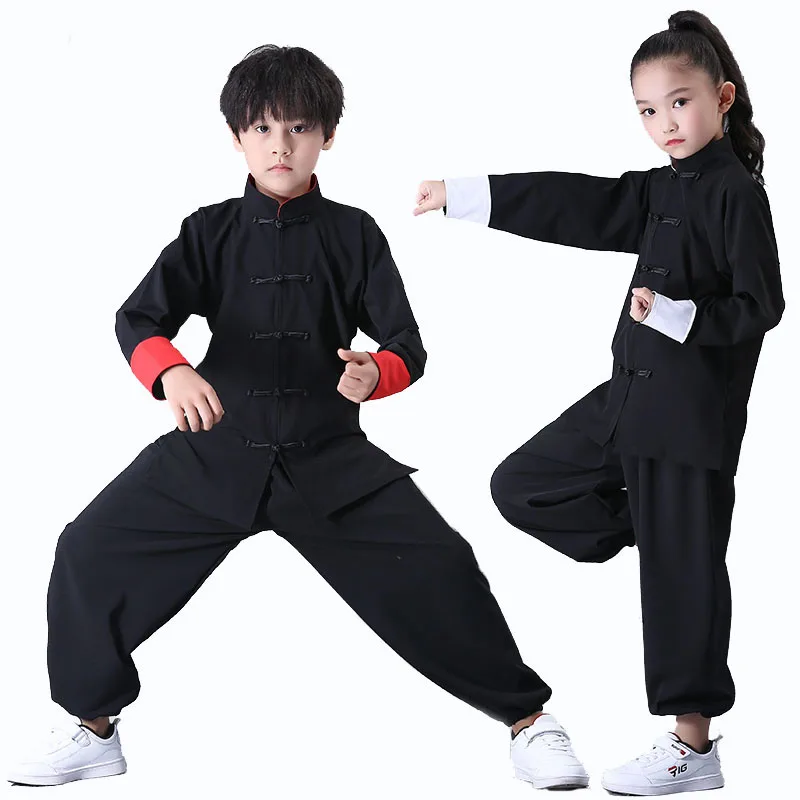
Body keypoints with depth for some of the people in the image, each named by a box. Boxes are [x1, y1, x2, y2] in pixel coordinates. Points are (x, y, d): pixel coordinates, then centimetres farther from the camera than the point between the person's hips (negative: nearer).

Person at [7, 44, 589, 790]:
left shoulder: (353, 234, 1)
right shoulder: (210, 231, 2)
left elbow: (406, 346, -2)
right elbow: (139, 317, -10)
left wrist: (376, 374, -26)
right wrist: (171, 372, -33)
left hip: (330, 457, -1)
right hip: (216, 450, 1)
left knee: (440, 567, -14)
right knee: (89, 553, -7)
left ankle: (526, 717, 7)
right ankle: (92, 729, 14)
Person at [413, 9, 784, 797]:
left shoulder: (737, 194, -12)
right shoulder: (661, 190, 12)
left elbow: (760, 306, -15)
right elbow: (574, 204, 12)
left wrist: (674, 314, -26)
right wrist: (461, 196, 10)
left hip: (694, 408, -9)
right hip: (633, 393, 9)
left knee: (682, 568, -2)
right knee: (522, 485, 12)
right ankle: (650, 527, 18)